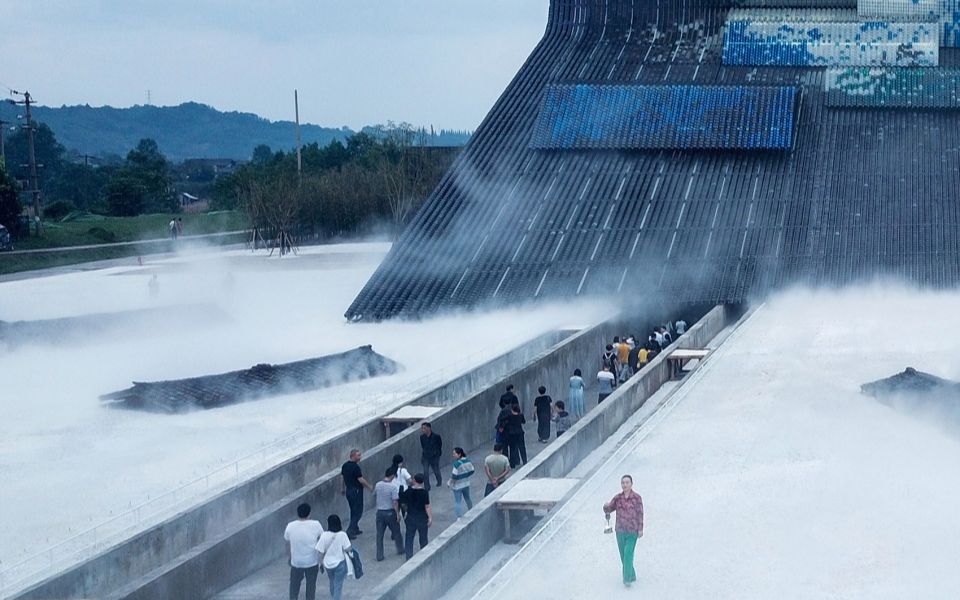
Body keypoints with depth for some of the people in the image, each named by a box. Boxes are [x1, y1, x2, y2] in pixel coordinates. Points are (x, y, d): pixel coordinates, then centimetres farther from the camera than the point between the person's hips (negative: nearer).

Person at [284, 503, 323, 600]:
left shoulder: (290, 526, -12)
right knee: (311, 585, 16)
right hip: (312, 562, -1)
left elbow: (288, 544, 0)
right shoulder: (316, 525, -16)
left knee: (294, 584, 22)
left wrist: (288, 557, 17)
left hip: (296, 562, 1)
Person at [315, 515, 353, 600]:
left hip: (328, 564, 3)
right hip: (340, 563, -3)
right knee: (338, 585, 6)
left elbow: (321, 551, -9)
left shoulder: (324, 535, -14)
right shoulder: (342, 535, -18)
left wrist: (321, 562, 7)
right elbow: (348, 549, -17)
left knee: (332, 583, 26)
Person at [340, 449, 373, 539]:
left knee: (353, 511, 20)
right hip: (356, 491, -9)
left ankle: (355, 529, 29)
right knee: (358, 512, -2)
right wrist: (369, 486, -6)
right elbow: (361, 480, -20)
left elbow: (342, 477, 13)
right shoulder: (355, 467, -21)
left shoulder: (345, 465, 5)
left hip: (348, 490, 9)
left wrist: (342, 488, 25)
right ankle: (349, 532, -9)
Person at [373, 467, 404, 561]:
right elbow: (395, 502, -19)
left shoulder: (378, 485, -3)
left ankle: (379, 555, 9)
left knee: (379, 534, 8)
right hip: (390, 512, -4)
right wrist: (398, 514, -11)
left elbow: (374, 495, 14)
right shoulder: (393, 486, -18)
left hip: (380, 512, 4)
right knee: (396, 531, 17)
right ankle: (400, 549, 33)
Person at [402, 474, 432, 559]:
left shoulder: (408, 492, -5)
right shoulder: (424, 493, -13)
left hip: (410, 518, 2)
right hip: (422, 519, -2)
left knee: (409, 538, 9)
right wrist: (430, 518, -7)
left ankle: (409, 557, 5)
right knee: (423, 539, 12)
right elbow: (427, 507, -13)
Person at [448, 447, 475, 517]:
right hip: (466, 484, 7)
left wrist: (450, 483, -9)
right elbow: (471, 471, 5)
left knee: (458, 502, 1)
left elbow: (454, 476, -24)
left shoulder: (457, 464, -24)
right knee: (467, 499, 25)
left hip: (458, 486, -7)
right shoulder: (468, 461, -3)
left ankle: (459, 518, -3)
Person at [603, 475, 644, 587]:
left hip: (632, 532, -4)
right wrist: (606, 506, -18)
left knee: (628, 553, -17)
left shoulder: (637, 497, -6)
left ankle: (627, 579, -16)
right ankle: (632, 575, 30)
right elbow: (608, 510, 6)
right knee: (623, 556, 12)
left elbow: (640, 514, -5)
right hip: (620, 531, 4)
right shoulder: (618, 498, 3)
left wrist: (641, 529, -8)